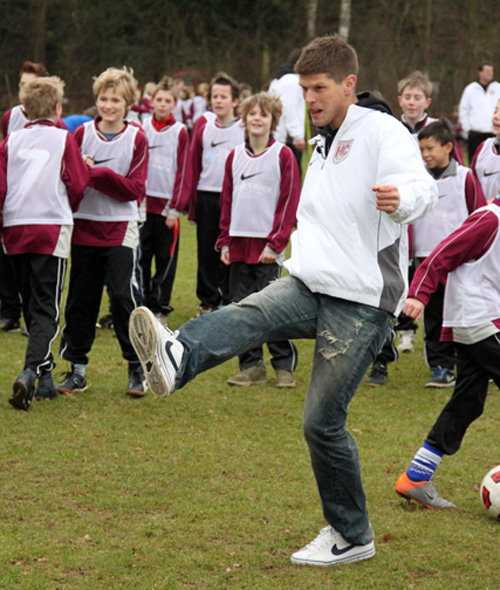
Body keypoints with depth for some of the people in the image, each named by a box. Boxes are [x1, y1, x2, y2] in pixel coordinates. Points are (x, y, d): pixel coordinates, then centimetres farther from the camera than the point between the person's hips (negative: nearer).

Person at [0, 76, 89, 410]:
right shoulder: (64, 139, 1)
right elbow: (78, 185, 1)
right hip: (52, 229, -4)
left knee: (32, 306, 16)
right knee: (46, 309, -5)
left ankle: (45, 376, 20)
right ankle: (31, 372, -25)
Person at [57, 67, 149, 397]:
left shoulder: (136, 138, -1)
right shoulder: (82, 134, 5)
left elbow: (135, 190, -8)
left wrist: (101, 174, -18)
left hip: (120, 228, -3)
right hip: (85, 227, 3)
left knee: (123, 296, -9)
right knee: (80, 299, 6)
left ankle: (137, 369, 3)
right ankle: (77, 369, 16)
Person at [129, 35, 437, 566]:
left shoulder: (381, 131, -9)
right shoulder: (321, 147, 18)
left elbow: (421, 186, -29)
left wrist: (401, 197, -50)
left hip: (361, 303, -8)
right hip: (309, 285, 8)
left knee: (322, 421, -5)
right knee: (245, 316, -24)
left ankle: (351, 537, 10)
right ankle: (174, 360, -47)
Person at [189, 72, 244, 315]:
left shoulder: (245, 128, -1)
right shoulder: (203, 124, 7)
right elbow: (194, 162, 9)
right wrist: (191, 200, 5)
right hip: (206, 196, 2)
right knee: (206, 250, 7)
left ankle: (228, 300, 12)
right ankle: (208, 300, 17)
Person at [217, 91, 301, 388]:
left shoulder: (283, 156, -3)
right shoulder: (235, 157, 12)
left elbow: (290, 202, -5)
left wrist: (275, 243, -11)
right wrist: (225, 241, 9)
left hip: (268, 246, -5)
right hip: (239, 244, 5)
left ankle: (285, 365, 6)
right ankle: (252, 366, 14)